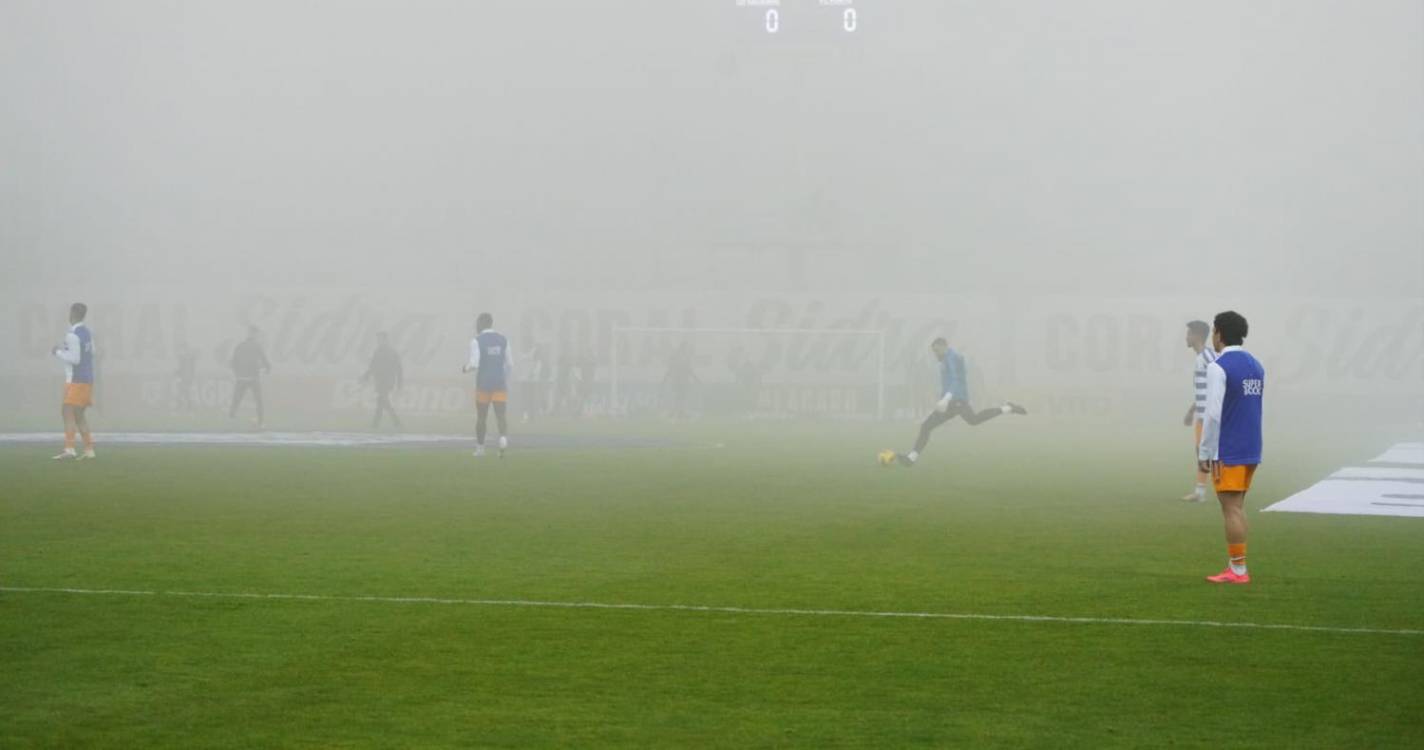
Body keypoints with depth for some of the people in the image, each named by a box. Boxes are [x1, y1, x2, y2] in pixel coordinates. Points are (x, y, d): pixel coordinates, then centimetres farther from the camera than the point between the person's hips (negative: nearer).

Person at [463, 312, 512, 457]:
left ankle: (480, 448, 24)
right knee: (501, 416, -3)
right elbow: (510, 364, 8)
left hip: (483, 384, -2)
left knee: (481, 417, 14)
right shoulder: (503, 339, 6)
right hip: (500, 384, 2)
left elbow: (474, 364, -16)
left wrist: (466, 367, 7)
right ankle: (503, 438, -32)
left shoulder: (476, 341, -8)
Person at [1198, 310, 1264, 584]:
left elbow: (1213, 414, -18)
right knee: (1237, 506, 13)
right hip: (1251, 449, 7)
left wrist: (1204, 453, -11)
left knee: (1231, 507, -3)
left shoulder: (1219, 367, -14)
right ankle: (1235, 566, 14)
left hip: (1227, 451, -7)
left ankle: (1238, 569, -2)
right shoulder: (1256, 366, 11)